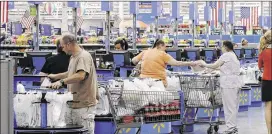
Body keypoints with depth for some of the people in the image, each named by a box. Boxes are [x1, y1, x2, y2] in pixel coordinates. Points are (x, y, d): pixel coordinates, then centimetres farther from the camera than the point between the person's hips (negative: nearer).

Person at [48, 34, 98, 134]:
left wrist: (62, 81, -29)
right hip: (74, 104, 10)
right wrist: (56, 76, 36)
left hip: (84, 105, -10)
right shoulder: (73, 57, 18)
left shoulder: (84, 57, -14)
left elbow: (81, 75, -28)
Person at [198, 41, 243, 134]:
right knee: (234, 106, 11)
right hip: (235, 83, 10)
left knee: (229, 106, -8)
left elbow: (215, 66, -5)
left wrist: (204, 65, 10)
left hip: (228, 83, -10)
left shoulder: (226, 55, -8)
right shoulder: (234, 56, 21)